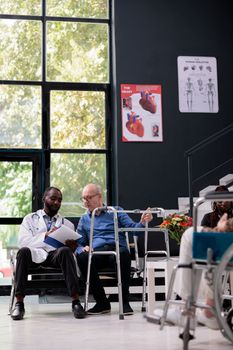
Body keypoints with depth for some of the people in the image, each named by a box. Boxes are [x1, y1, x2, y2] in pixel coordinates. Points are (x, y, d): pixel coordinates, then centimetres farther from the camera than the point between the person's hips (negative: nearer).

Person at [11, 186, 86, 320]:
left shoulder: (67, 224, 23)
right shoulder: (30, 219, 18)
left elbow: (71, 248, 13)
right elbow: (23, 242, 1)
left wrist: (71, 246, -12)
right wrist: (45, 235, -13)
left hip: (56, 254, 1)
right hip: (35, 253, 0)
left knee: (65, 251, -34)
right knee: (23, 251, -35)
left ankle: (76, 301, -37)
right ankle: (19, 303, -32)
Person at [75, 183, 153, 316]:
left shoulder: (116, 211, 19)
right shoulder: (84, 219, 25)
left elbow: (132, 228, 9)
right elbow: (79, 244, 21)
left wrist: (142, 222, -13)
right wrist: (83, 248, -3)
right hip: (96, 253, 2)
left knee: (123, 253, -39)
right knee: (81, 257, -34)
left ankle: (125, 301, -29)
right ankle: (102, 303, -24)